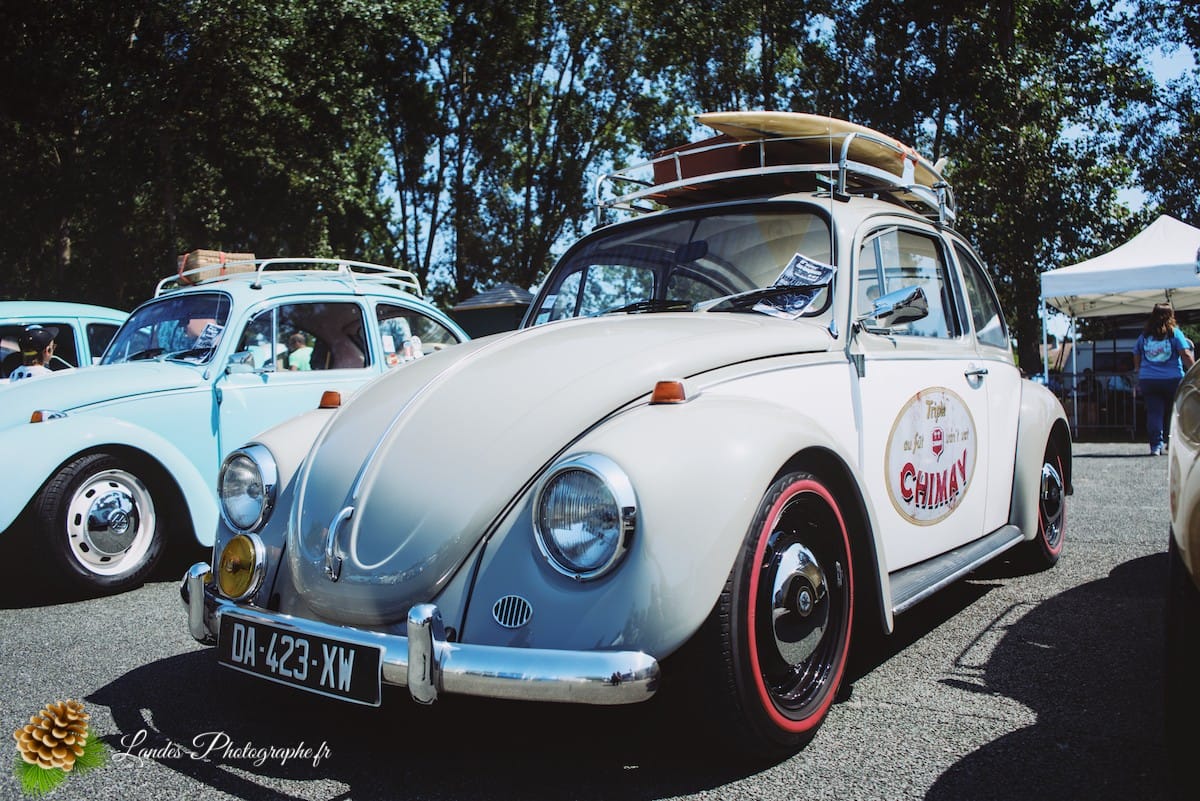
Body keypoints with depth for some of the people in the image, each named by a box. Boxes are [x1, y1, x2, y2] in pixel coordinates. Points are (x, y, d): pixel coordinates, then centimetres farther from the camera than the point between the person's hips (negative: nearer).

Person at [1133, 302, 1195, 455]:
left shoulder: (1144, 335, 7)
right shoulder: (1175, 333, -2)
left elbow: (1136, 357, 12)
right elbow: (1186, 355, -8)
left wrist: (1139, 374, 24)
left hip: (1147, 380, 2)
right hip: (1173, 379, -2)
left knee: (1154, 412, 1)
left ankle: (1156, 445, -5)